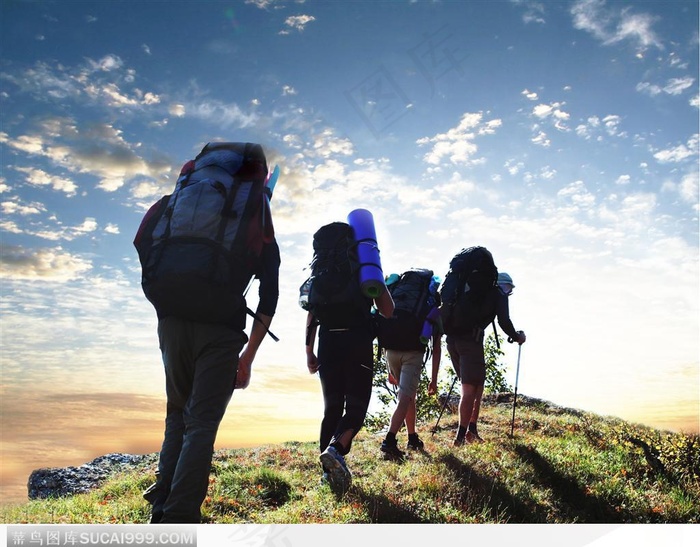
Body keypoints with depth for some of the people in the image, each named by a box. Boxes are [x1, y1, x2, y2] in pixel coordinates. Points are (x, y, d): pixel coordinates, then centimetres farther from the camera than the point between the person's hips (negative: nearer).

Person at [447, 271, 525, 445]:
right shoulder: (499, 294, 11)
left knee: (475, 384, 17)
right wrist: (517, 337, 15)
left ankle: (471, 430, 14)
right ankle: (461, 436, -8)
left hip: (452, 337, 7)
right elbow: (504, 321, -2)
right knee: (471, 387, -4)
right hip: (471, 339, -7)